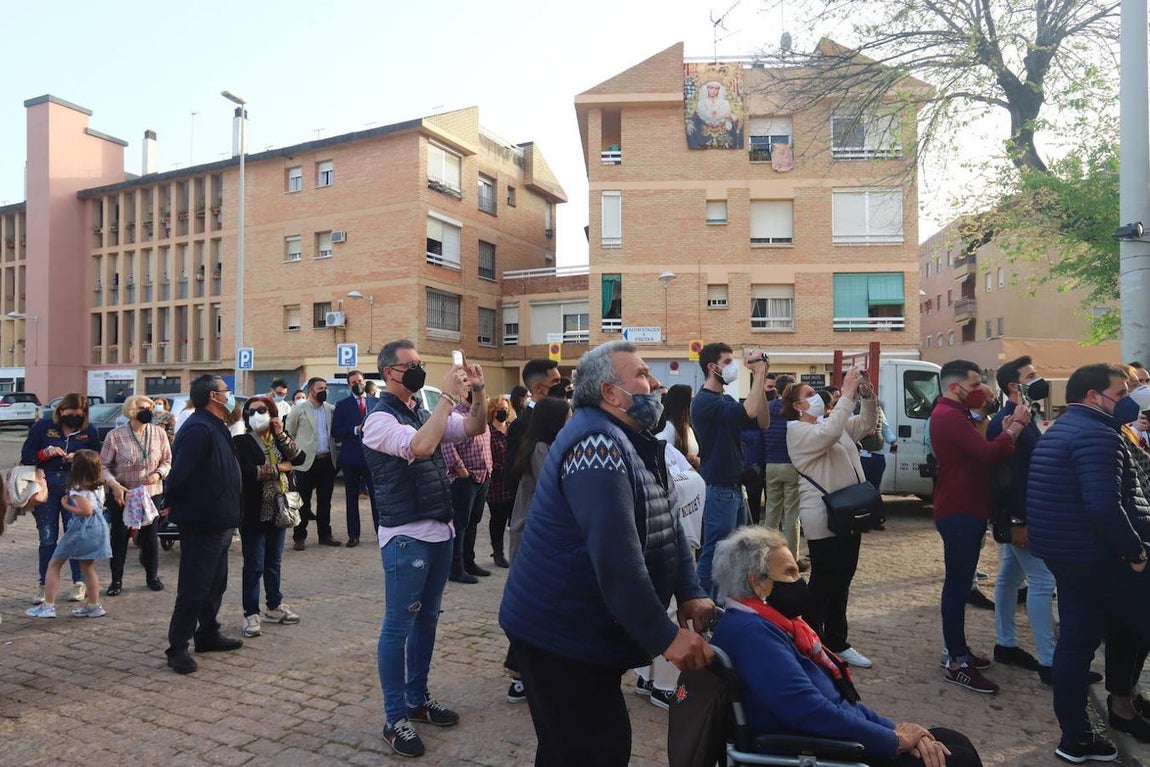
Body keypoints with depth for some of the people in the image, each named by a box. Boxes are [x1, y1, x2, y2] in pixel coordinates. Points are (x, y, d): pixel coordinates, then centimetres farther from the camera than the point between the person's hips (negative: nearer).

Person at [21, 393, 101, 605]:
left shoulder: (89, 431, 4)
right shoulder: (42, 426, 4)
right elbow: (26, 456, 4)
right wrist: (46, 452, -13)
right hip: (46, 487, 1)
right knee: (47, 538, 6)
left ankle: (79, 583, 13)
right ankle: (44, 585, 17)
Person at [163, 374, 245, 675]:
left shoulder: (216, 427, 14)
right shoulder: (198, 429, -21)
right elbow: (179, 473, -25)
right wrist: (172, 504, -11)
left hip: (218, 523, 10)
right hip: (201, 523, -10)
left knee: (215, 583, 19)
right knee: (194, 588, -2)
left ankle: (208, 634, 32)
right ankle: (177, 648, 8)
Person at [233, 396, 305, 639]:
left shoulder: (279, 440, 10)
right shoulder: (241, 442, -7)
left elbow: (299, 458, -6)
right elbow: (246, 473, -21)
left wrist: (281, 434, -13)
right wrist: (279, 468, -11)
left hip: (278, 510, 5)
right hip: (253, 512, -5)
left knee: (274, 563, 16)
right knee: (254, 566, -1)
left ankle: (275, 607, 27)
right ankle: (251, 614, 8)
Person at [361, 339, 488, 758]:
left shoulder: (424, 412, 11)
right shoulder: (380, 419, -12)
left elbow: (475, 428, 10)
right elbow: (422, 446, -30)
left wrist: (478, 392, -6)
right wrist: (447, 395, -27)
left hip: (440, 531, 8)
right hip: (406, 537, -8)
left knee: (427, 619, 16)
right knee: (398, 626, 1)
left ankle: (418, 698, 30)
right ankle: (395, 719, 12)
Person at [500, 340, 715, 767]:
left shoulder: (633, 443, 10)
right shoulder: (597, 442, -24)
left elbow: (668, 523, 12)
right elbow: (616, 558, -30)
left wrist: (690, 593, 0)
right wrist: (665, 637, -24)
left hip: (589, 632, 10)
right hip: (560, 634, -10)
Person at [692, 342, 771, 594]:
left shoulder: (726, 399, 15)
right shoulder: (705, 400, -16)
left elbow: (763, 422, 7)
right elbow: (749, 411, -29)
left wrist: (760, 378, 0)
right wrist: (758, 372, -19)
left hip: (734, 488, 10)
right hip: (718, 490, -10)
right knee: (715, 554, -4)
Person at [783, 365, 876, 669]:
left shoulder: (831, 424, 14)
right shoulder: (797, 430, -10)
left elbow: (866, 424, 13)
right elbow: (830, 433, -28)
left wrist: (867, 395, -5)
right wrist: (847, 393, -25)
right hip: (824, 520, -8)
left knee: (842, 581, 16)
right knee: (822, 584, 0)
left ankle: (837, 642, 28)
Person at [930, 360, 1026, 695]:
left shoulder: (951, 414, 18)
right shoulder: (949, 417, -18)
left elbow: (978, 452, 12)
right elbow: (988, 454, -28)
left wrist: (1005, 431, -1)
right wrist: (1012, 431, -14)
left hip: (963, 510, 11)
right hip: (960, 512, -11)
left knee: (959, 583, 17)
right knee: (957, 585, -7)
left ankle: (958, 650, 28)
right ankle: (957, 663, -2)